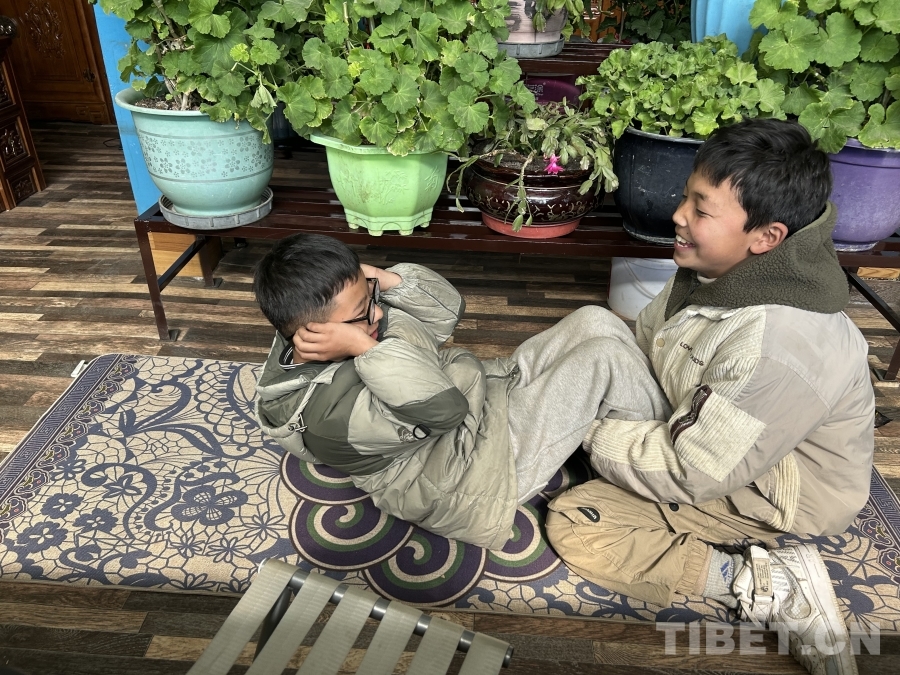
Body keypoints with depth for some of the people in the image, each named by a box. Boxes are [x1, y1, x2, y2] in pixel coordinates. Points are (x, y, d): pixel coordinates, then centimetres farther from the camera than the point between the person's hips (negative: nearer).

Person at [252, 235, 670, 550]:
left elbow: (447, 310, 0)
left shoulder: (355, 311, -3)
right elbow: (444, 407, -33)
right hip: (490, 470, -9)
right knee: (606, 357, -13)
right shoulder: (329, 412, -29)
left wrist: (386, 280, -17)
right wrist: (365, 348, -34)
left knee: (594, 322, -1)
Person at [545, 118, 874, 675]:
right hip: (710, 431, 9)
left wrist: (590, 431, -17)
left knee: (575, 525, -16)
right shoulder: (721, 271, -11)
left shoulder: (781, 349, -37)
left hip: (775, 495, -9)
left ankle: (767, 584, -10)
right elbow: (643, 338, 5)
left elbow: (690, 474, -29)